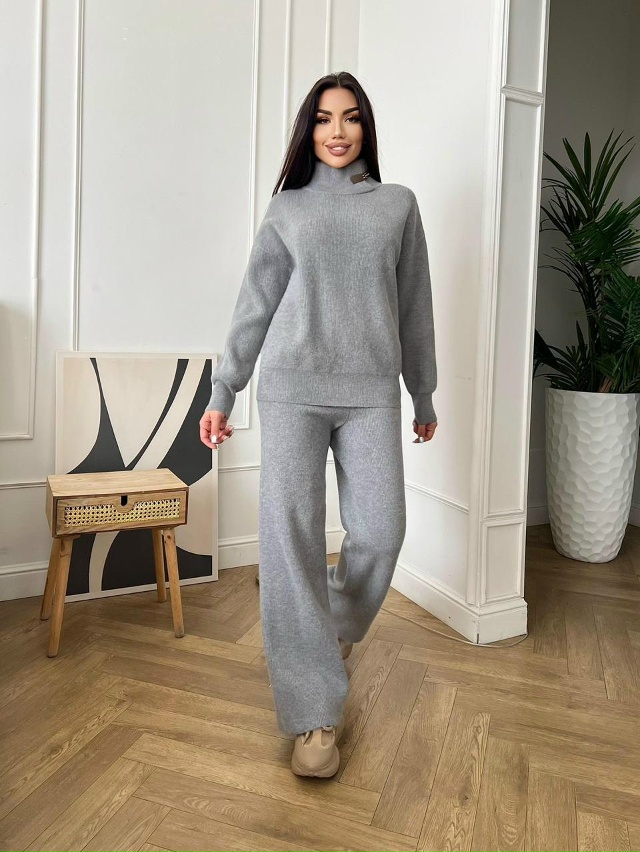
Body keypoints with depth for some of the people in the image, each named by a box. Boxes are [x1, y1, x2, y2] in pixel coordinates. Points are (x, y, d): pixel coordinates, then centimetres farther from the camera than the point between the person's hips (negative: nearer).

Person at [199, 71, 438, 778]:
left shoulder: (398, 204, 15)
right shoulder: (287, 209, 13)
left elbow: (414, 307, 15)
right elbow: (254, 307, 11)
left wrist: (424, 396, 16)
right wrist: (222, 392, 7)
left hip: (372, 393, 1)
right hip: (293, 389, -1)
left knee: (381, 531, -4)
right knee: (289, 534, -8)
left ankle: (336, 630, 30)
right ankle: (314, 713, 3)